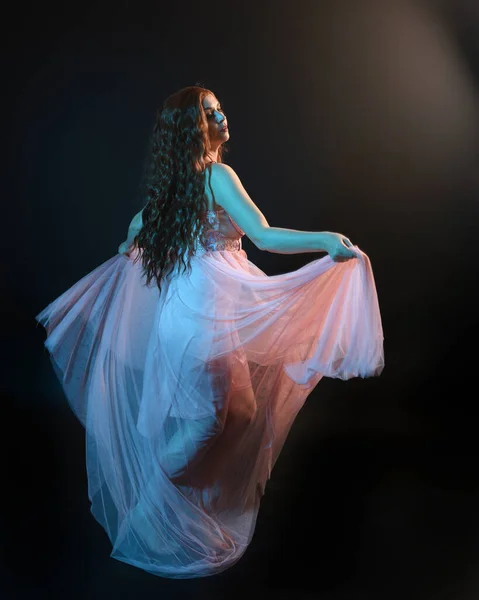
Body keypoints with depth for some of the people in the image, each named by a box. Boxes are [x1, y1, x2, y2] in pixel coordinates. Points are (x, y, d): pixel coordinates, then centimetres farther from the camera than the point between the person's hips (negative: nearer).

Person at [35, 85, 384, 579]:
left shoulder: (175, 177, 10)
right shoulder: (216, 175, -15)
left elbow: (140, 222, 27)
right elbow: (264, 236, -23)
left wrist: (129, 247, 47)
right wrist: (326, 240, -22)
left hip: (180, 295, 9)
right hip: (208, 298, -9)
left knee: (189, 407, 21)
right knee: (205, 413, 1)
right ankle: (151, 513, 14)